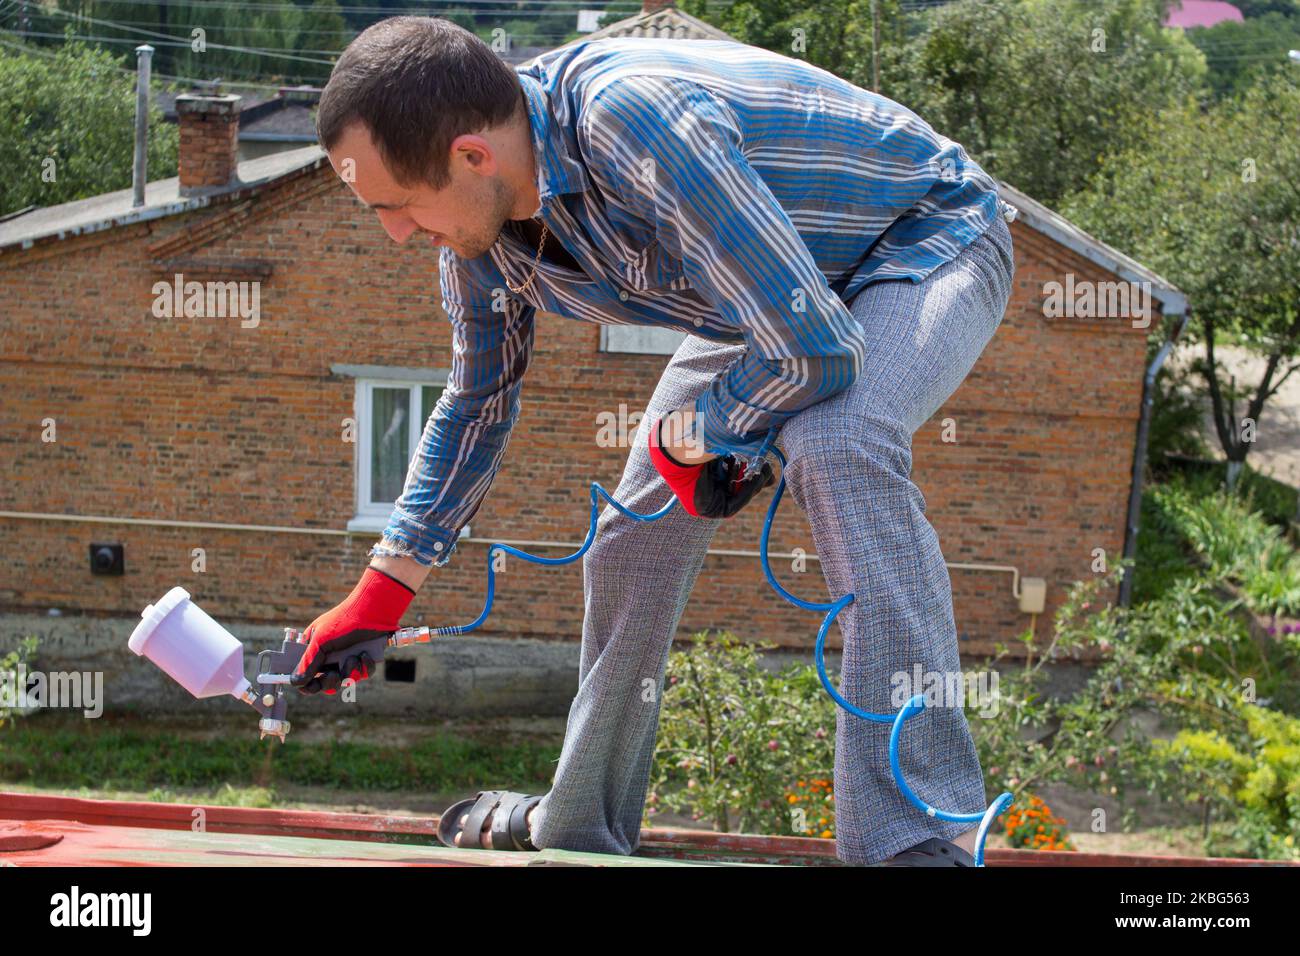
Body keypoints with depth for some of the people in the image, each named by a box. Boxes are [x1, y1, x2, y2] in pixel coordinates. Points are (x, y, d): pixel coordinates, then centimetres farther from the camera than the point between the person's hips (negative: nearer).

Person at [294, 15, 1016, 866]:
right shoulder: (479, 222, -12)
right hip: (781, 288, 8)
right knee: (636, 532, 6)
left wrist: (684, 438, -20)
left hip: (933, 243, -8)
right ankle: (579, 827, 26)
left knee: (836, 446, -36)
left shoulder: (637, 123, -40)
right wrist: (379, 596, 7)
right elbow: (480, 398, 7)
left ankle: (925, 838, -37)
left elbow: (816, 348, -39)